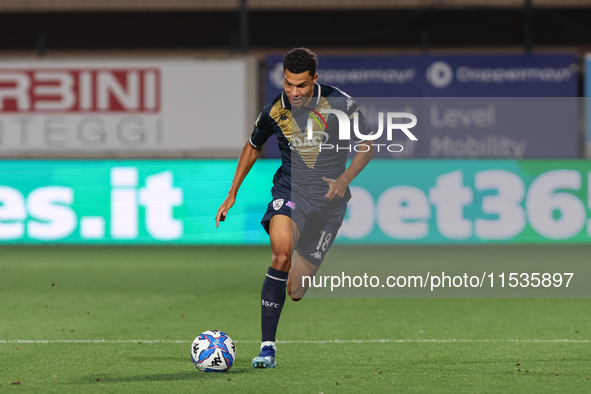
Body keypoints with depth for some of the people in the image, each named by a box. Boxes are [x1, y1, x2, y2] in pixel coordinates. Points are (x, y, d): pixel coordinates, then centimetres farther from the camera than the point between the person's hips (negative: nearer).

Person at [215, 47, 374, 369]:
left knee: (295, 291, -3)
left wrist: (345, 179, -13)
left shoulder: (339, 104, -10)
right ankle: (267, 347, -26)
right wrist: (232, 195, 16)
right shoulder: (274, 111, -4)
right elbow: (252, 147, 16)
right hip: (289, 190, 1)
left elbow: (366, 145, 3)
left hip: (328, 199, -1)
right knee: (281, 252, -30)